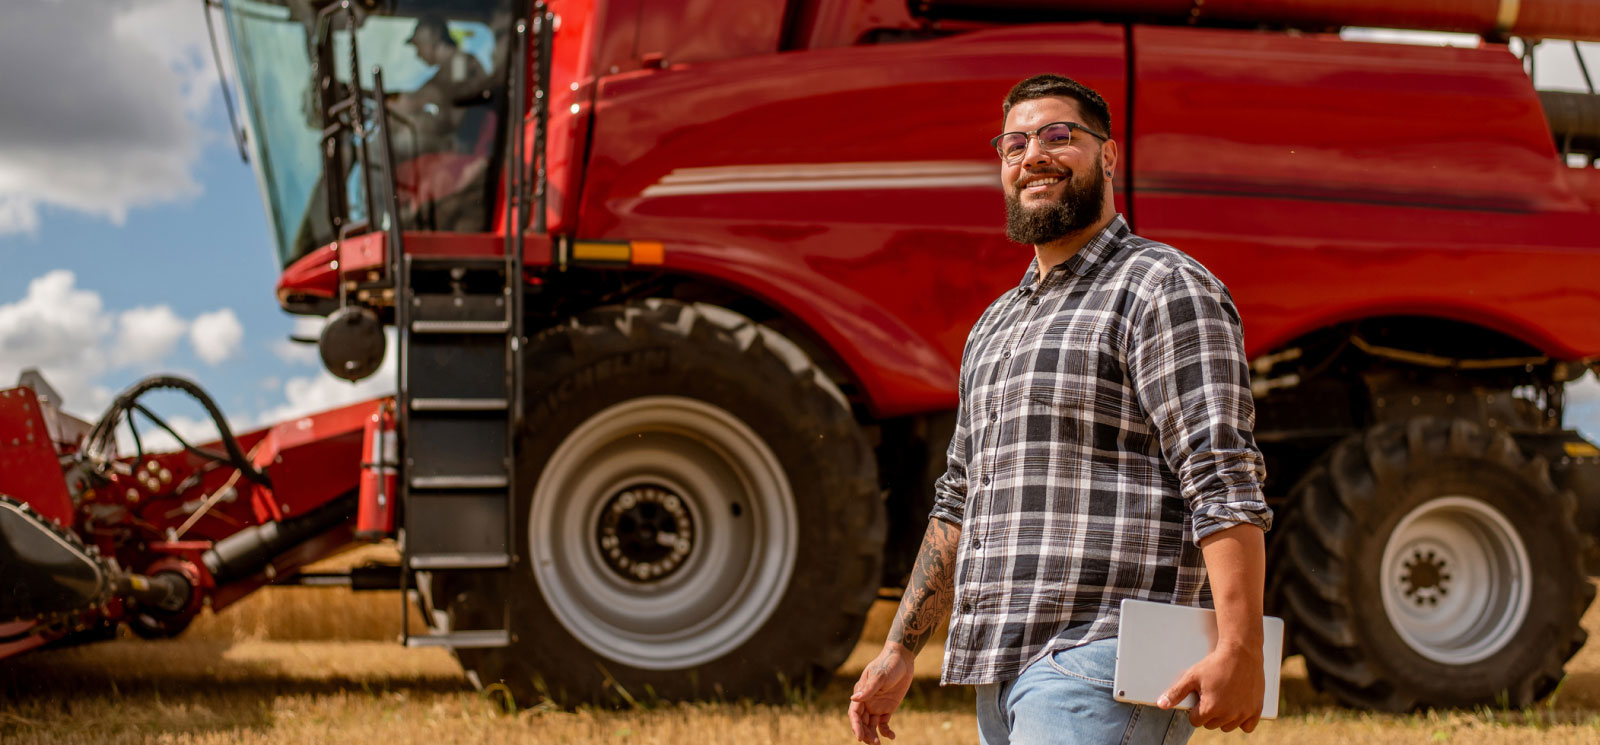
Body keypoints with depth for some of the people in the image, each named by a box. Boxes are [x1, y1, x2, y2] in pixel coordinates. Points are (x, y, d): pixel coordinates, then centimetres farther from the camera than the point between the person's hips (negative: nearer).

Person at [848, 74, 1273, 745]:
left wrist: (1240, 647, -23)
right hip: (1002, 677, 9)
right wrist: (900, 651, 21)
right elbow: (959, 505, 26)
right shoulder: (994, 326, 22)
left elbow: (1225, 482, -14)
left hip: (1100, 670, -9)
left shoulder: (1164, 289, -4)